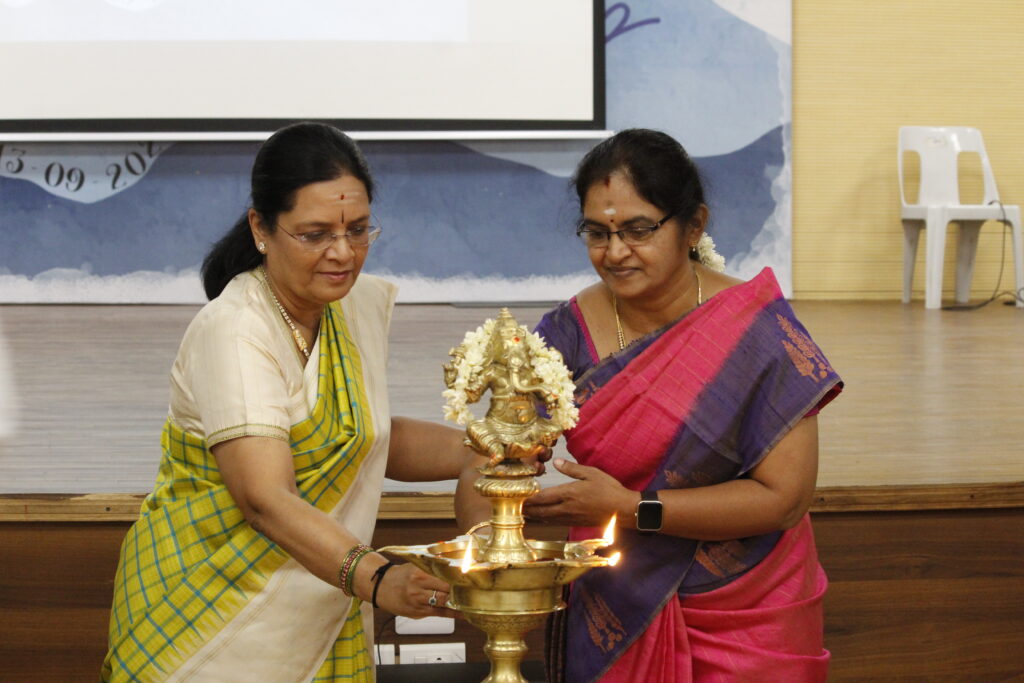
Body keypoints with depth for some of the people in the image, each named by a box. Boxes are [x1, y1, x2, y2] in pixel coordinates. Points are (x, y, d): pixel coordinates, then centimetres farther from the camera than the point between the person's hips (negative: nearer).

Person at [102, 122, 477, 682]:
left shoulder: (363, 304, 3)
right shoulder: (232, 332, -22)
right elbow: (267, 500, -32)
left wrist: (489, 451, 0)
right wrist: (376, 578, -45)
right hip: (206, 613, -7)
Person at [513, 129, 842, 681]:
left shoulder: (756, 333, -16)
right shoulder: (570, 333, -7)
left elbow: (784, 497, -19)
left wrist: (630, 508, -24)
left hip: (743, 628, -3)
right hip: (614, 621, 3)